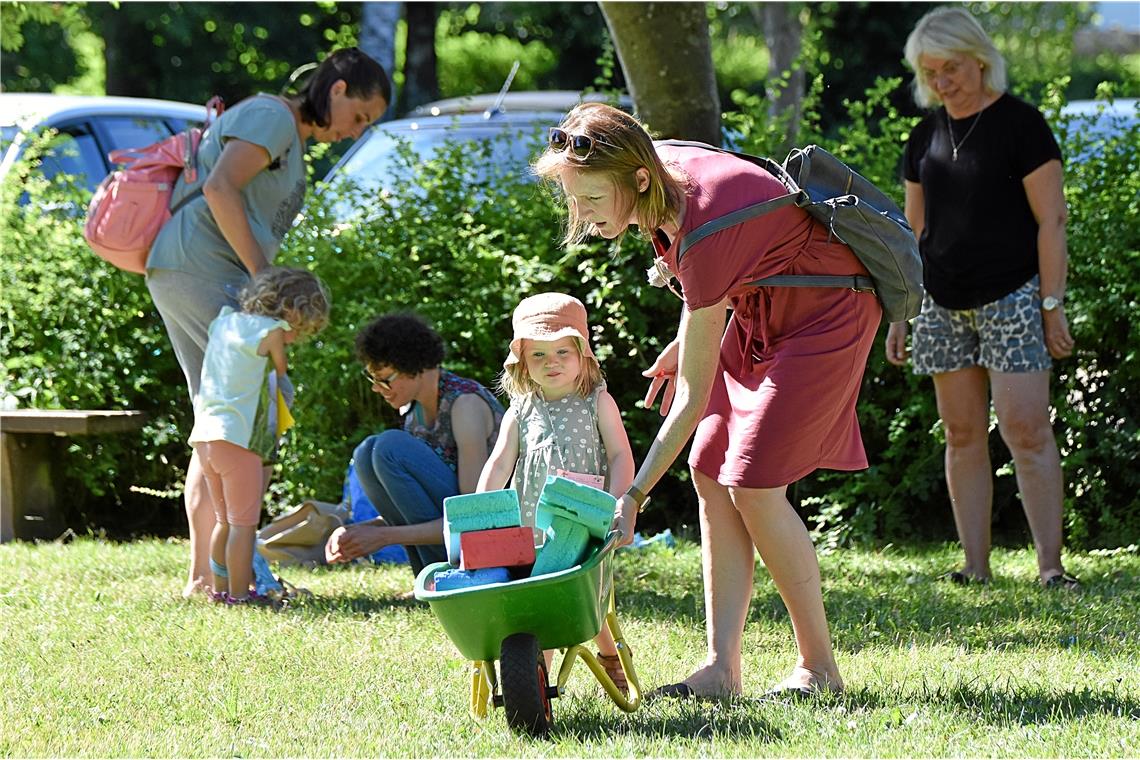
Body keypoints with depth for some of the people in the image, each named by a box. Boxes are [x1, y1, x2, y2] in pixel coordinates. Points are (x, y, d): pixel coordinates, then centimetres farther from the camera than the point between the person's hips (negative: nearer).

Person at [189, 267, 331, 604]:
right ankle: (239, 592, -3)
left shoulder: (224, 321, 16)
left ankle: (220, 588, 22)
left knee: (225, 520, 18)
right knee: (243, 522, -3)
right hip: (238, 437, -8)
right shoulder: (270, 331, -7)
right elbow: (281, 372, 5)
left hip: (205, 435, 8)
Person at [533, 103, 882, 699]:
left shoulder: (705, 235, -35)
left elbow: (694, 396, -30)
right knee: (711, 472, 0)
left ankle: (819, 667, -2)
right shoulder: (664, 169, -14)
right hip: (762, 307, 9)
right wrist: (688, 341, 8)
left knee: (752, 481, -14)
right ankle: (722, 668, -2)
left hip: (825, 311, -9)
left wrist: (633, 496, -29)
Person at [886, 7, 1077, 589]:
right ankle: (975, 567, 7)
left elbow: (1050, 221, -6)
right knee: (962, 434, 5)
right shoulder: (926, 136, 11)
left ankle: (1050, 565, -11)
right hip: (944, 304, 6)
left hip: (1012, 299, -6)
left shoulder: (1020, 125, -5)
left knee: (1025, 428, -12)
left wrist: (1052, 303, -11)